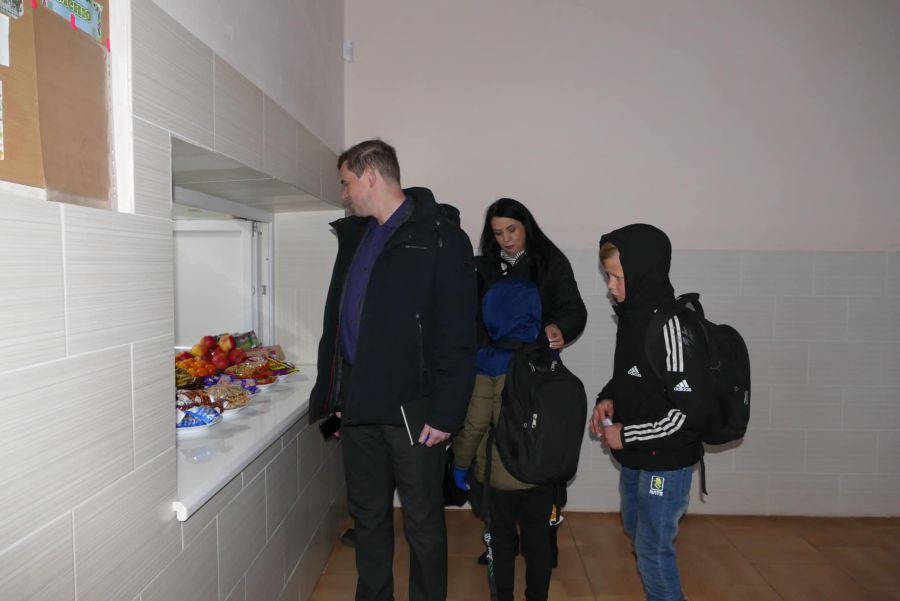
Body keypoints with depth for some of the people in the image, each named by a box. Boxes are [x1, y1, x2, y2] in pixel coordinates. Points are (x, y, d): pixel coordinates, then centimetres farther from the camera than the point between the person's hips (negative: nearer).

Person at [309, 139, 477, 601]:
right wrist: (332, 395, 13)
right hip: (358, 404, 7)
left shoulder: (439, 237, -9)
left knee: (423, 523, 9)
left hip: (411, 408, -6)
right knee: (367, 515, 19)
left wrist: (445, 412, -17)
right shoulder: (354, 236, 13)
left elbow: (457, 335, -13)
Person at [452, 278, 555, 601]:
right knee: (538, 538, 18)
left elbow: (475, 423, -15)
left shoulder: (490, 362, -17)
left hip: (502, 471, -3)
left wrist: (460, 462, -1)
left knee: (502, 539, 15)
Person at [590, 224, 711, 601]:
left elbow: (689, 412, -25)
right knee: (636, 532, 24)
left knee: (653, 551, 4)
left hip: (666, 464, -9)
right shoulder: (633, 316, 1)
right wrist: (610, 397, -2)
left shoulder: (674, 328, -24)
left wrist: (626, 435, -18)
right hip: (635, 459, 9)